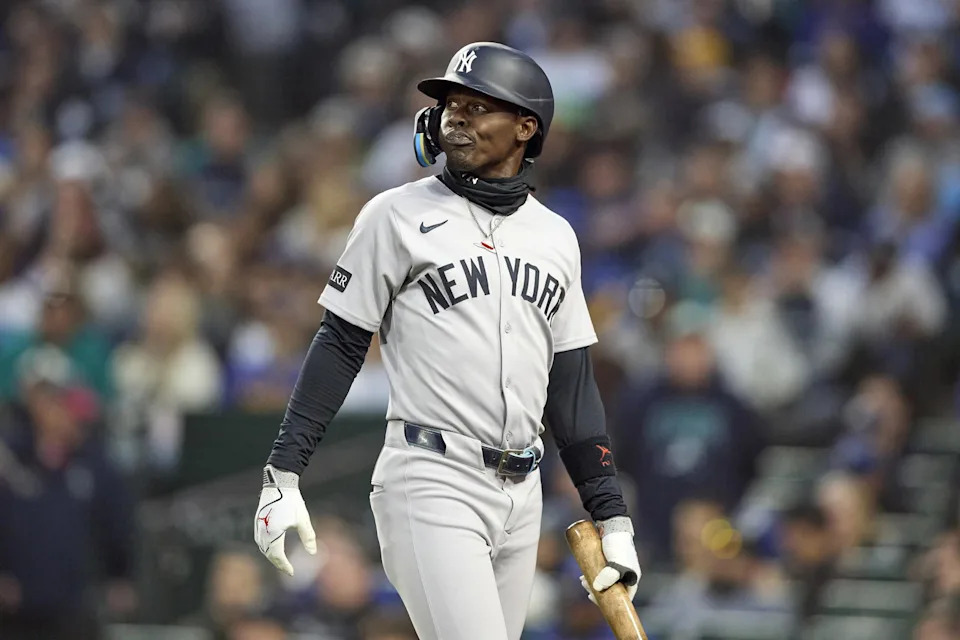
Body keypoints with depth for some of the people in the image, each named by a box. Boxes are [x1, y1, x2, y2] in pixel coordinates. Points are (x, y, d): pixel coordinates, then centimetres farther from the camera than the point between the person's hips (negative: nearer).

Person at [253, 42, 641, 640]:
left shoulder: (555, 236, 14)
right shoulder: (398, 216, 0)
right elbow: (339, 348, -1)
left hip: (521, 495, 6)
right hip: (431, 485, -5)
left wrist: (612, 517, 11)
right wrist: (283, 474, -8)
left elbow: (572, 387, 16)